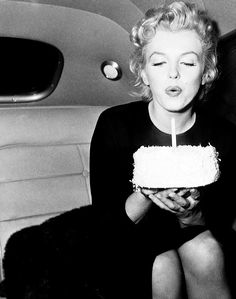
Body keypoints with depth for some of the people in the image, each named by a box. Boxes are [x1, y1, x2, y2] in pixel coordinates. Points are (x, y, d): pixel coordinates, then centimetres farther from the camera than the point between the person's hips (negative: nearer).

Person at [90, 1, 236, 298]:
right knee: (164, 267, -31)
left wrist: (192, 215, -30)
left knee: (203, 250, -30)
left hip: (197, 238, 2)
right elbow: (105, 220, -12)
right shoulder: (114, 124, -15)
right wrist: (144, 194, -33)